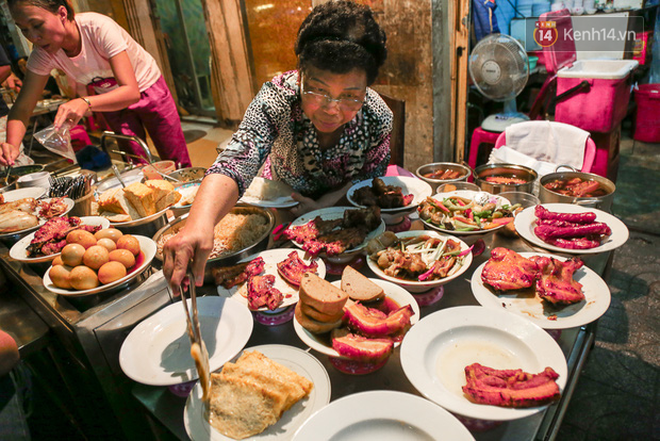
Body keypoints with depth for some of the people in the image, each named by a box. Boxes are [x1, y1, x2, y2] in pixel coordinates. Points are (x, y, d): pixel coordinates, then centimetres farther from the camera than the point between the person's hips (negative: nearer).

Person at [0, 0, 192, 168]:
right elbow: (22, 108, -16)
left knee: (178, 164, 1)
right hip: (110, 99, 4)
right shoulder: (43, 53, -18)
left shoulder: (100, 28, -33)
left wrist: (86, 103, -53)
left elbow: (131, 92, -38)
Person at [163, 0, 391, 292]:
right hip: (280, 199, 1)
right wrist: (200, 222, -64)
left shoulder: (378, 118, -26)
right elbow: (235, 164, -45)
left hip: (340, 204, 0)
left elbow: (371, 176, -10)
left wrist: (324, 204, -26)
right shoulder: (278, 96, -33)